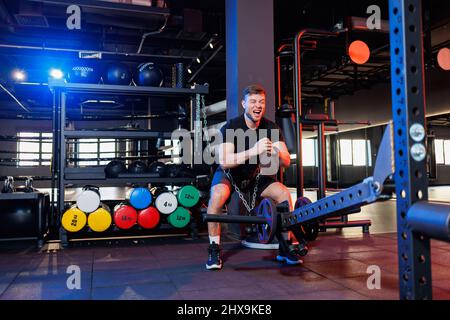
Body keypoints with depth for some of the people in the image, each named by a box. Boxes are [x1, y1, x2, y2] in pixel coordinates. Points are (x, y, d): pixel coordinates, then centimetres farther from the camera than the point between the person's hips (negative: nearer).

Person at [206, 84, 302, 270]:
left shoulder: (271, 128, -13)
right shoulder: (230, 127, -24)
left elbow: (286, 162, -18)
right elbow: (224, 161, -38)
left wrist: (275, 152, -41)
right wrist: (254, 151, -50)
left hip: (255, 174, 4)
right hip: (229, 174, -4)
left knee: (284, 193, -17)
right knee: (217, 196, -35)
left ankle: (285, 248, -1)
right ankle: (214, 250, -17)